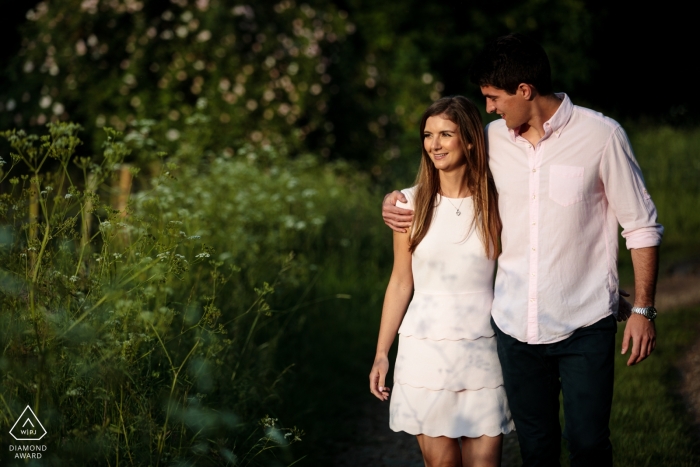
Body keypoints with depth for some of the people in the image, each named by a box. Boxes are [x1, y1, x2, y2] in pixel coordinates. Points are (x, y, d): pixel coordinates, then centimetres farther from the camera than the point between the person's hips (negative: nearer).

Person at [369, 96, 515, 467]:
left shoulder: (495, 203, -1)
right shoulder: (411, 204, 0)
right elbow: (400, 283, 5)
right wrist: (381, 354, 6)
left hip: (483, 349, 0)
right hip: (426, 349, 0)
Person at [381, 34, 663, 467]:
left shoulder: (601, 135, -8)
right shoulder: (493, 139, 5)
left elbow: (642, 227, -2)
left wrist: (643, 310, -5)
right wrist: (396, 200, 6)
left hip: (585, 327, -4)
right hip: (516, 326, 4)